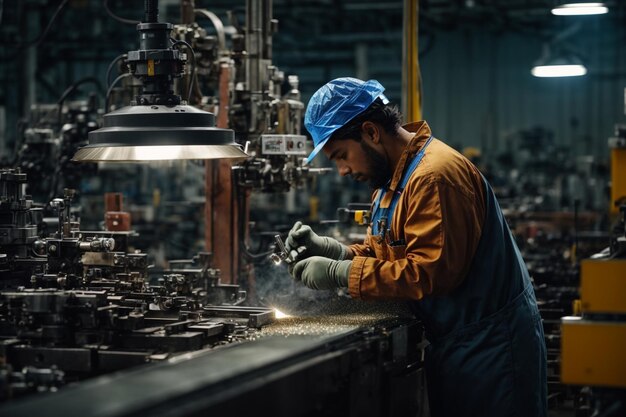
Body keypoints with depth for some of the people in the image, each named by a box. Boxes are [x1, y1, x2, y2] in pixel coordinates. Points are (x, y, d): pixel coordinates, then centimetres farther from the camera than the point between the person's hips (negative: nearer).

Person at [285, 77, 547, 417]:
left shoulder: (435, 175, -23)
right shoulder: (393, 176, 12)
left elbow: (431, 271, -29)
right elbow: (386, 254, 13)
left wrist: (339, 273, -24)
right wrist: (330, 250, -6)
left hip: (489, 346, -10)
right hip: (452, 342, 10)